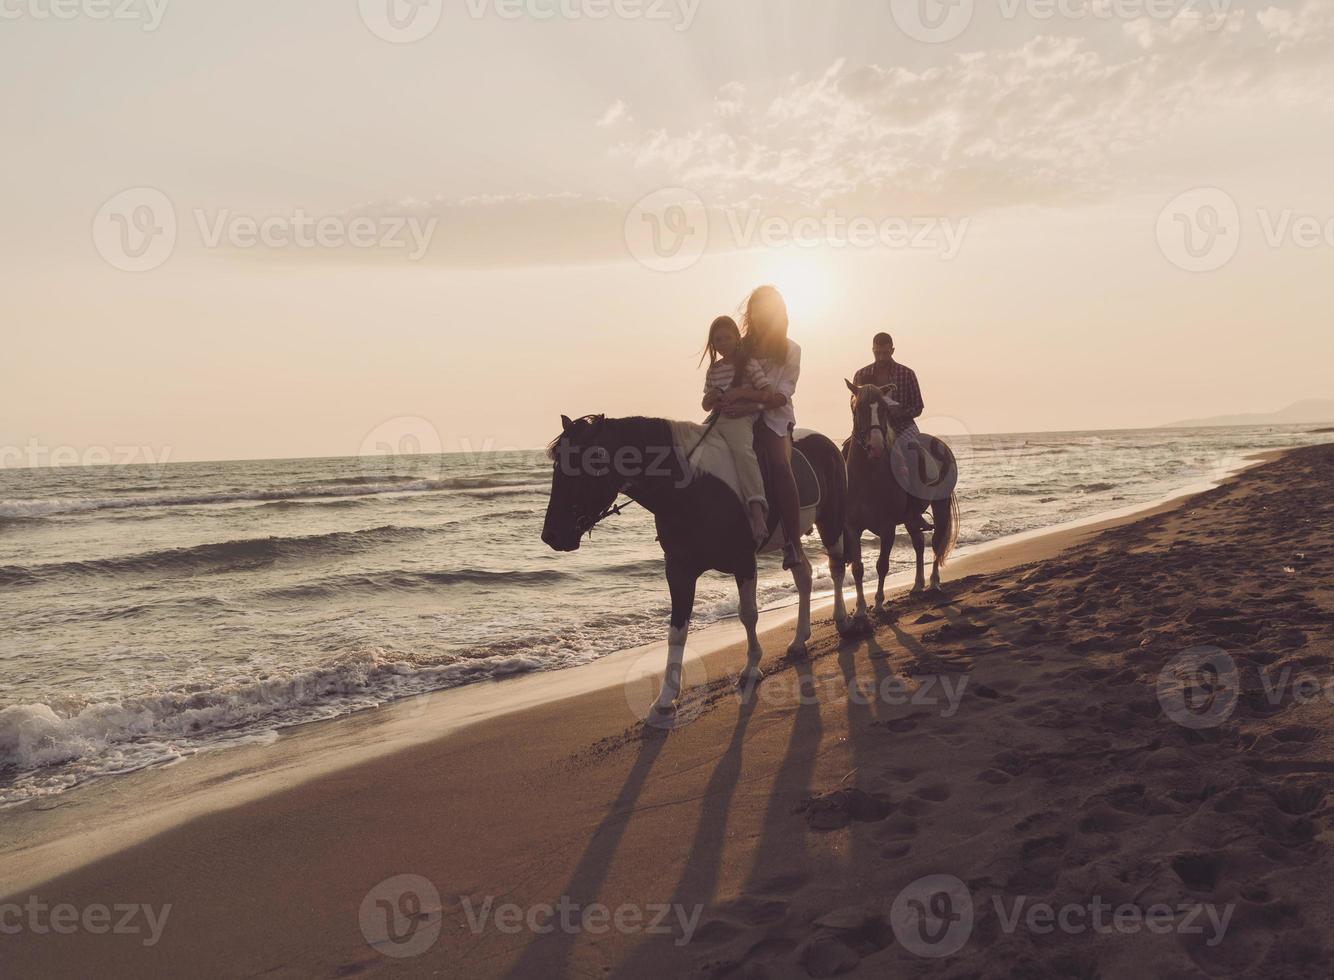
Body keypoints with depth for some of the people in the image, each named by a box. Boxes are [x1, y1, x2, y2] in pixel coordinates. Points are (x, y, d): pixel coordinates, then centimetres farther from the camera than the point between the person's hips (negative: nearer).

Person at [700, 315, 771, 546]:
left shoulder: (748, 363, 2)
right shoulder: (713, 369, 19)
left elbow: (767, 394, -4)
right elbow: (706, 405, 23)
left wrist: (741, 394, -16)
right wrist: (712, 398, 0)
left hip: (741, 418, -7)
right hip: (717, 421, 7)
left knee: (742, 450, -35)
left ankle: (757, 511, -47)